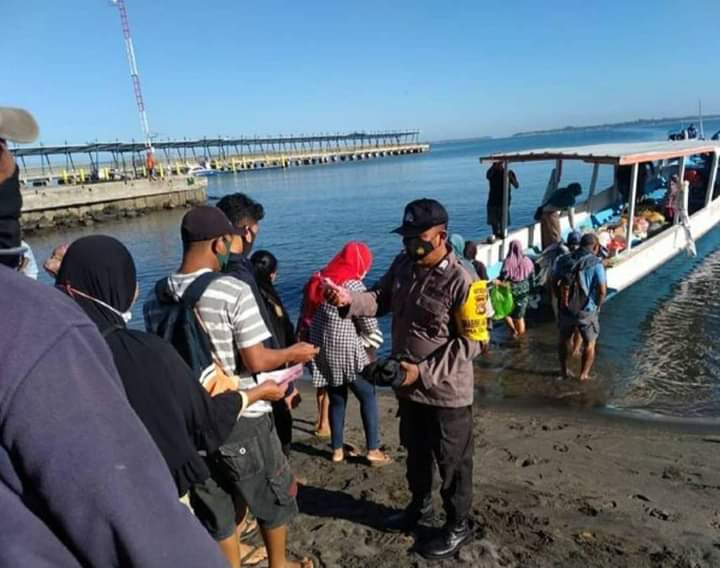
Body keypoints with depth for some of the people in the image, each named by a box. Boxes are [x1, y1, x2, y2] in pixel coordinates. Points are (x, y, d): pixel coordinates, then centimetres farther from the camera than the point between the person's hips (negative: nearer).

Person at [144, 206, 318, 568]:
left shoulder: (156, 300, -3)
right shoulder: (233, 291, -21)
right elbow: (255, 361, -20)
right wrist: (293, 353, -2)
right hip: (242, 420, -4)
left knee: (214, 512, 21)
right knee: (273, 497, 21)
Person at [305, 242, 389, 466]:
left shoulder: (320, 280, 5)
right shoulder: (354, 286, -15)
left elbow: (309, 315, 12)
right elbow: (369, 326, -11)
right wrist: (365, 339, 11)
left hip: (322, 350, 6)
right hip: (346, 351, -6)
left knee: (336, 399, 17)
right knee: (368, 397, 9)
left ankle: (337, 449, 24)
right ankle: (373, 450, 12)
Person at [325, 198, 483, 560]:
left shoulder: (461, 282, -24)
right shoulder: (402, 266, -3)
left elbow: (471, 342, -22)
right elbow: (381, 299, 6)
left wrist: (423, 371, -26)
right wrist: (349, 300, -15)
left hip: (447, 392, -7)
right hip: (409, 386, 7)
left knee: (452, 462, 14)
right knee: (415, 453, 26)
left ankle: (458, 525, 37)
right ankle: (419, 507, 50)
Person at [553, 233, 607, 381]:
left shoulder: (563, 261, 0)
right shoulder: (596, 264, -13)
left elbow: (555, 286, 2)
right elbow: (602, 290, -18)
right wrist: (596, 306, -1)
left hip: (566, 309, 3)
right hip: (586, 311, -3)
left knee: (565, 339, 24)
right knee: (589, 343, 19)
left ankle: (563, 370, 36)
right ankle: (584, 374, 24)